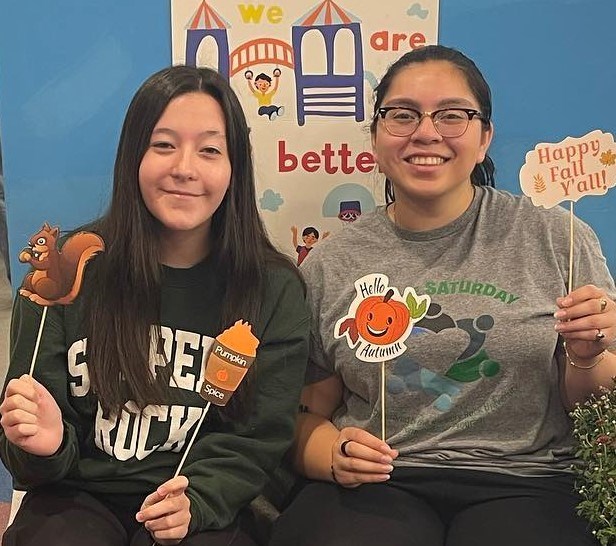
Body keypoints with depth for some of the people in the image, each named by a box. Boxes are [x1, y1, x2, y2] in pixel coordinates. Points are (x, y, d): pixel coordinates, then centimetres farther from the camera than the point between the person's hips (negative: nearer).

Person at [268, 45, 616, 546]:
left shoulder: (557, 240, 2)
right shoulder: (330, 265, 5)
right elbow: (309, 414, 12)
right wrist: (334, 457, -9)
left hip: (522, 483, 1)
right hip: (374, 486, 0)